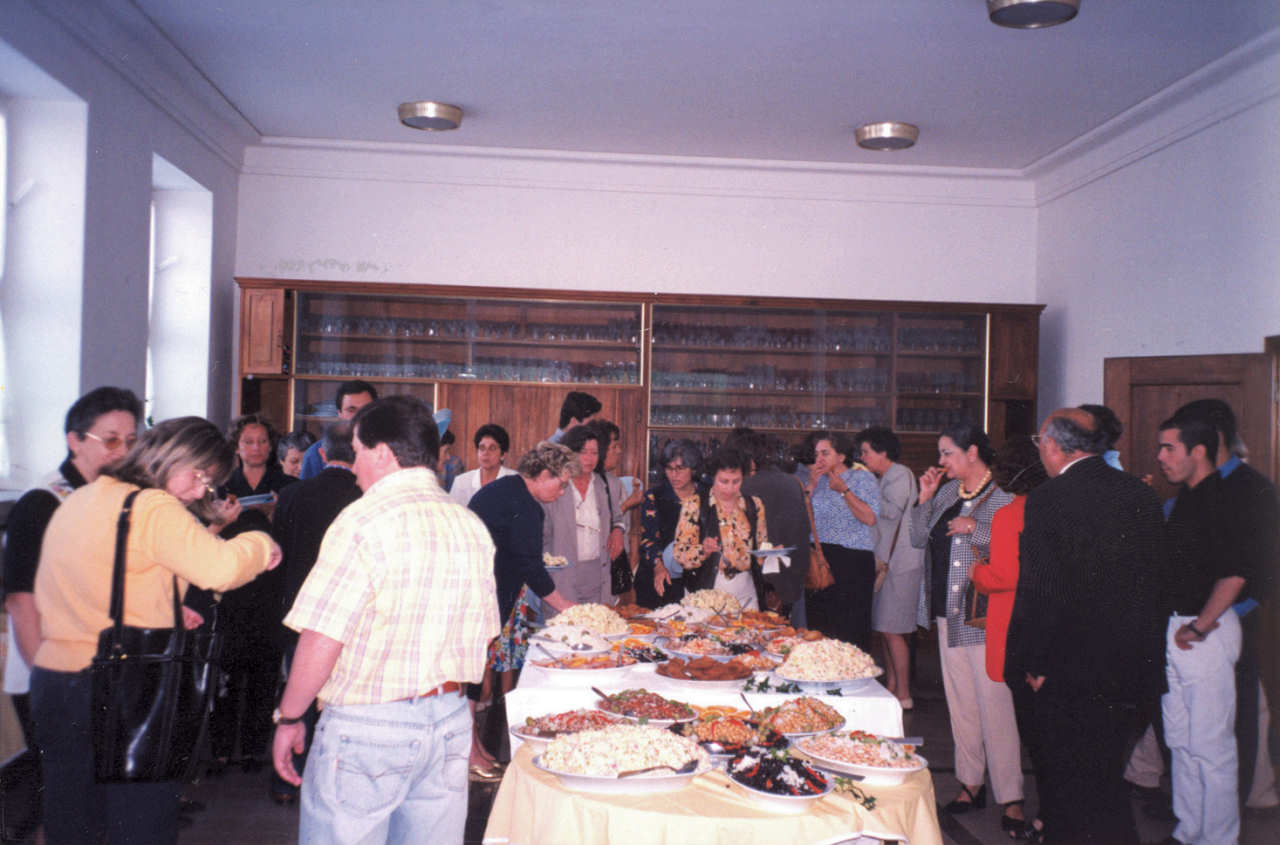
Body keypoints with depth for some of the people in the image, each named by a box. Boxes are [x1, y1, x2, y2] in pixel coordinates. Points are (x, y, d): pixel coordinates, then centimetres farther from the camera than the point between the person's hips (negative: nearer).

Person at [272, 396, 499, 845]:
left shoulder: (366, 520, -15)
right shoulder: (472, 526, 5)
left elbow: (321, 640, -16)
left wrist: (288, 719, -3)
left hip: (366, 726, -6)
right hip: (450, 721, 6)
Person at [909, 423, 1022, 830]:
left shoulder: (1003, 500, -11)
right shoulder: (947, 491, 9)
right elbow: (919, 540, 11)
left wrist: (975, 529, -22)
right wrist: (924, 498, 2)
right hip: (949, 613, 7)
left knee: (994, 703, -4)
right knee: (960, 702, 14)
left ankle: (1010, 797, 7)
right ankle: (971, 784, 26)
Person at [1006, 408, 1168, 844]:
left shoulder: (1047, 500, -16)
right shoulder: (1141, 493, 2)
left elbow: (1037, 591, -17)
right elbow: (1159, 580, 8)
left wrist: (1031, 663, -7)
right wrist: (1148, 648, 18)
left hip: (1073, 670, -6)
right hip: (1136, 668, 7)